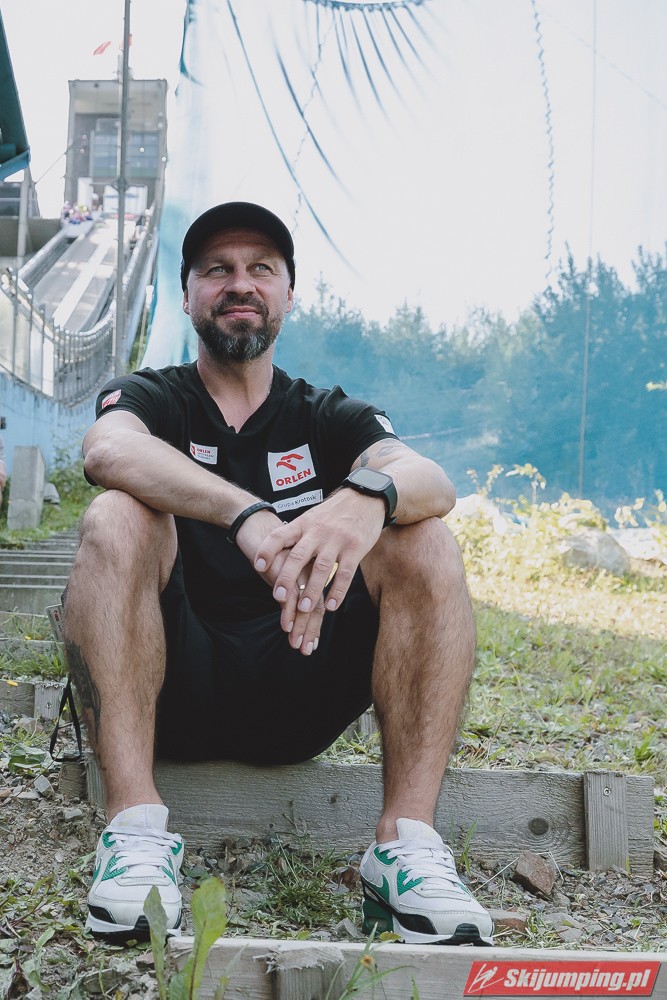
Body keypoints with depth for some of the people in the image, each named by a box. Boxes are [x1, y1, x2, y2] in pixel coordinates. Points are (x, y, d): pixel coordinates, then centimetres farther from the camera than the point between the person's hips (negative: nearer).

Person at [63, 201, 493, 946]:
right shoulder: (150, 399, 9)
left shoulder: (331, 419, 14)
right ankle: (135, 831, -31)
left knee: (425, 542, -17)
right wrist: (252, 517, -37)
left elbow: (433, 482, -9)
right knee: (117, 518, -24)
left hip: (302, 701, 2)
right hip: (175, 694, -1)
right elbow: (107, 450, -19)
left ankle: (406, 847, -25)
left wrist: (367, 496, -35)